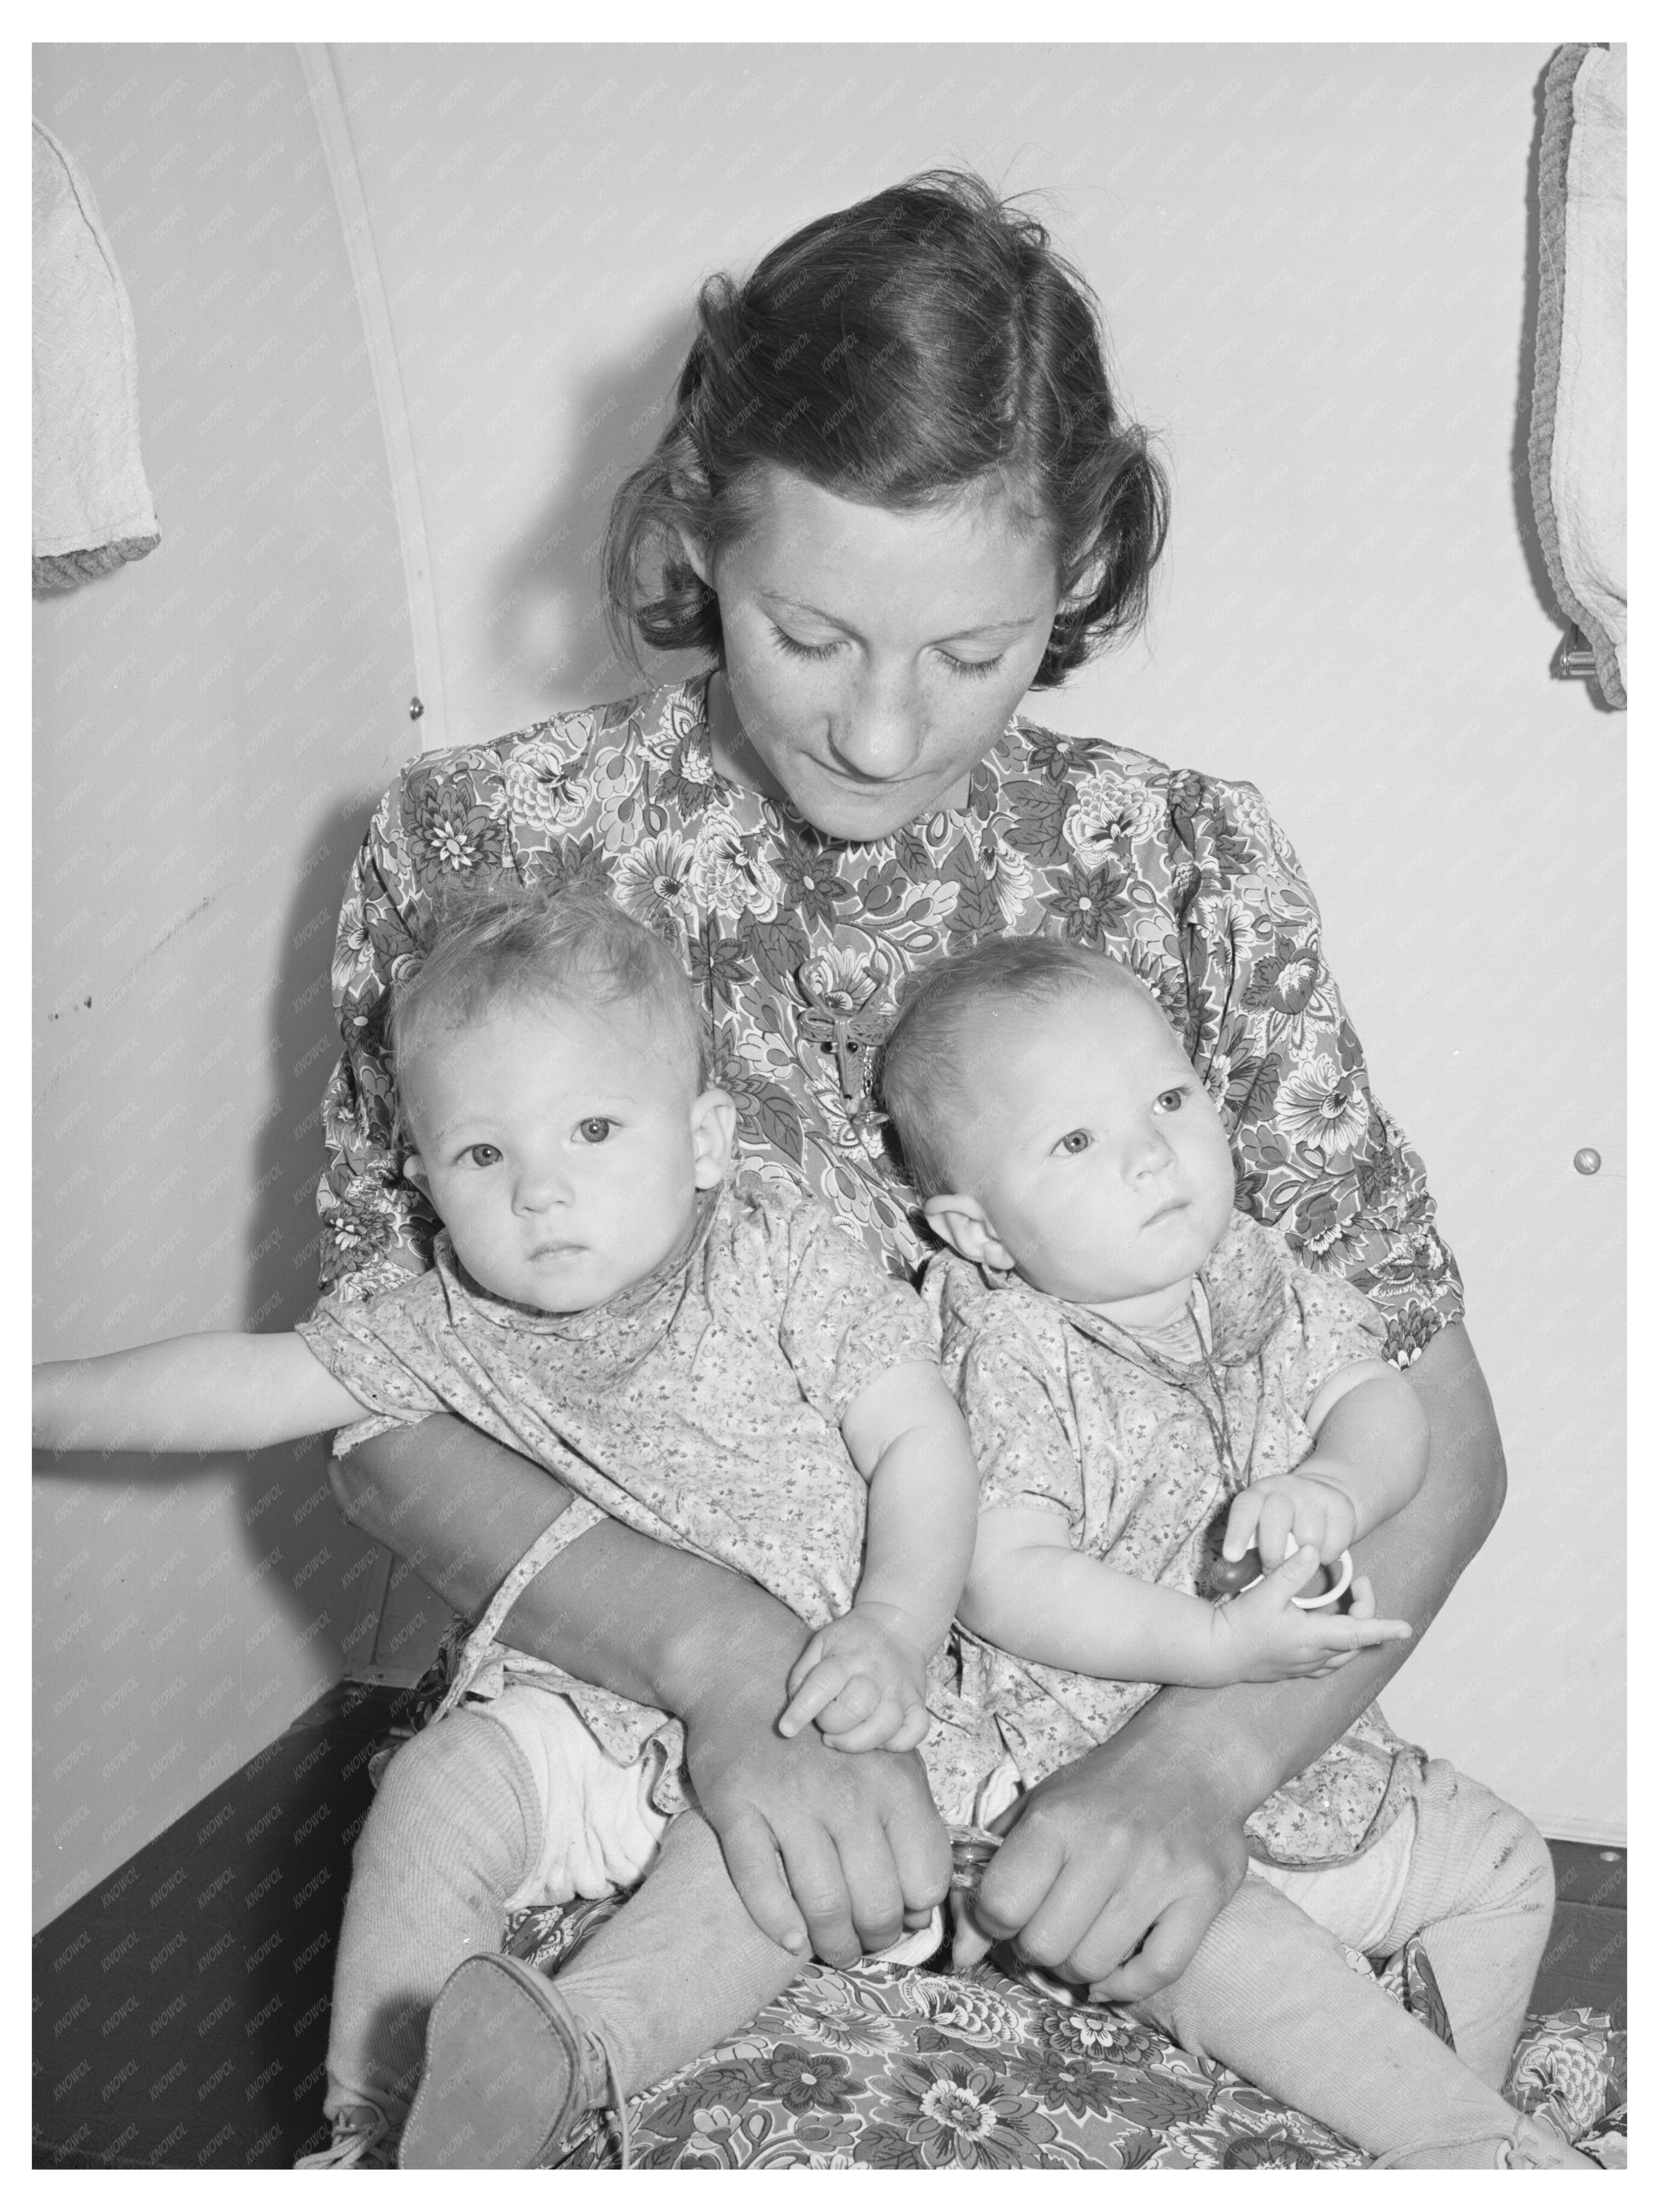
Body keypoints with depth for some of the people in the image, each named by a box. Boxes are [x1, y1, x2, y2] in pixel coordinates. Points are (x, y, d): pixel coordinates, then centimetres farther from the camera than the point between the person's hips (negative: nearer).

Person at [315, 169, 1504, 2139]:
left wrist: (1201, 1757, -21)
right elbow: (383, 1408, -6)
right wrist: (730, 1658, -23)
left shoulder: (1189, 867, -4)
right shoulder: (482, 845, -6)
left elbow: (1431, 1434, -4)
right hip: (638, 1736, 0)